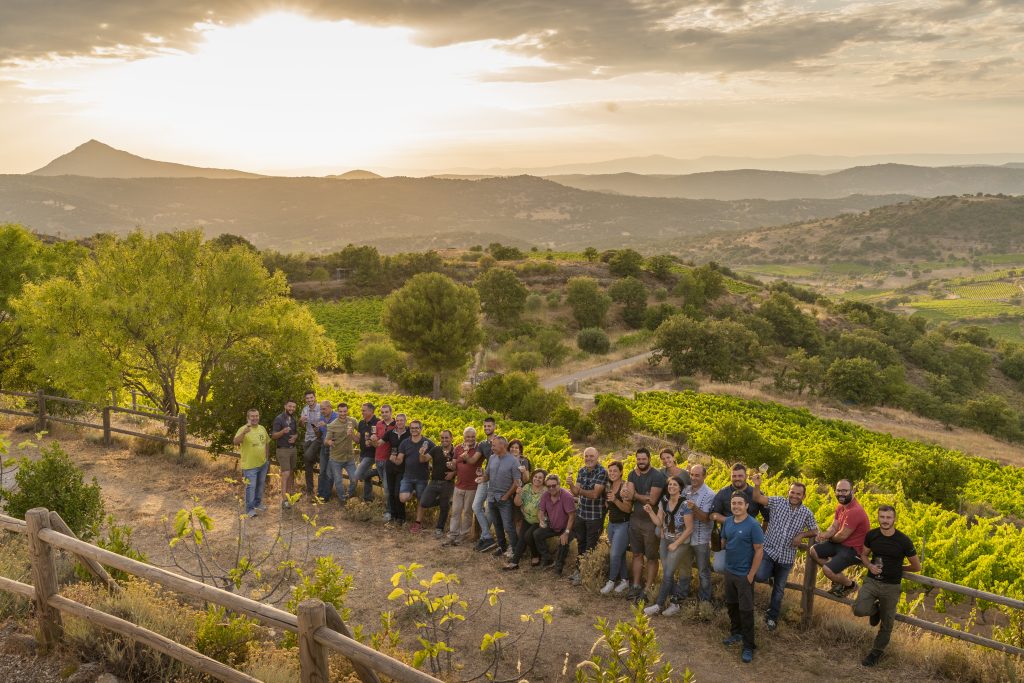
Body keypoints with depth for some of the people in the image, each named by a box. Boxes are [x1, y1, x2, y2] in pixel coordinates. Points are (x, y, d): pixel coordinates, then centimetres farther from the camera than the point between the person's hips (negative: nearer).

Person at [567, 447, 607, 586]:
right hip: (581, 513, 6)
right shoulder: (581, 471, 4)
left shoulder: (602, 472, -16)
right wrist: (571, 485, -21)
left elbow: (595, 494, -22)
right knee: (580, 543, 19)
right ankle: (579, 569, 33)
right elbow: (576, 492, 0)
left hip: (595, 516, -6)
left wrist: (579, 489, -31)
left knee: (591, 547, 3)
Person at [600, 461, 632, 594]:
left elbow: (628, 509, -20)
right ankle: (625, 580, 24)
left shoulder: (625, 486, -16)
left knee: (615, 554, -7)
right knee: (620, 554, 13)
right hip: (611, 523, 7)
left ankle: (611, 581, 8)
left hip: (623, 525, -7)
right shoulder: (609, 486, 5)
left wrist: (615, 500, -32)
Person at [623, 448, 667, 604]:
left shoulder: (657, 476, -14)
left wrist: (635, 495, -10)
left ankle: (647, 590, 7)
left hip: (651, 521, -6)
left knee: (652, 557, 2)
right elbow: (629, 495, -8)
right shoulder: (633, 474, 5)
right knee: (637, 554, 14)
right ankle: (636, 586, 23)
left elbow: (652, 500, -19)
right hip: (635, 519, 6)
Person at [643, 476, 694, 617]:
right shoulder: (664, 501, -1)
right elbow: (659, 523, 1)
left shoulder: (685, 504, -19)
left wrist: (675, 544, -13)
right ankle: (674, 604, 20)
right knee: (667, 573, 8)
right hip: (665, 540, 6)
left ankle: (658, 605, 4)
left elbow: (689, 529, -16)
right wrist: (650, 511, -14)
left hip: (679, 542, -6)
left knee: (667, 574, -4)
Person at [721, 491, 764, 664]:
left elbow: (759, 550, -17)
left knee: (746, 610, 0)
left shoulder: (753, 525, -19)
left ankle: (748, 646, 9)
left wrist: (751, 575, -16)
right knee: (731, 605, 19)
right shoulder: (727, 522, 0)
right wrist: (729, 558, 9)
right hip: (729, 571, 6)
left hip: (744, 574, -6)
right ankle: (736, 633, 38)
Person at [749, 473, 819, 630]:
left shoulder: (807, 513, 0)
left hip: (786, 557, 2)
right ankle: (769, 572, 16)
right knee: (760, 577, -22)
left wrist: (802, 535, -9)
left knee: (779, 589, 12)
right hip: (768, 550, -2)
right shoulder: (777, 502, -7)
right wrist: (757, 485, -38)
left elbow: (814, 531, 11)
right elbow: (758, 499, -19)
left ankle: (772, 617, 32)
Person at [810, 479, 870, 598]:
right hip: (840, 543, 9)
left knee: (827, 569, -21)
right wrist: (824, 534, -18)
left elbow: (842, 536, -23)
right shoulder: (840, 507, 3)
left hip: (853, 550, -9)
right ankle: (837, 576, 15)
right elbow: (833, 527, 5)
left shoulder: (854, 511, -28)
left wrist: (828, 539, -3)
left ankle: (850, 584, 9)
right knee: (814, 551, 3)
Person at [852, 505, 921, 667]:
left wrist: (898, 568, 6)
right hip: (871, 581, 2)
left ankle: (877, 652, 35)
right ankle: (875, 609, 15)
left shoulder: (903, 541, -16)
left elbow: (917, 567, -3)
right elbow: (864, 555, 11)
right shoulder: (871, 535, -7)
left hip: (891, 586, -2)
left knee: (886, 624, 11)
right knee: (859, 610, -20)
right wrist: (870, 566, -10)